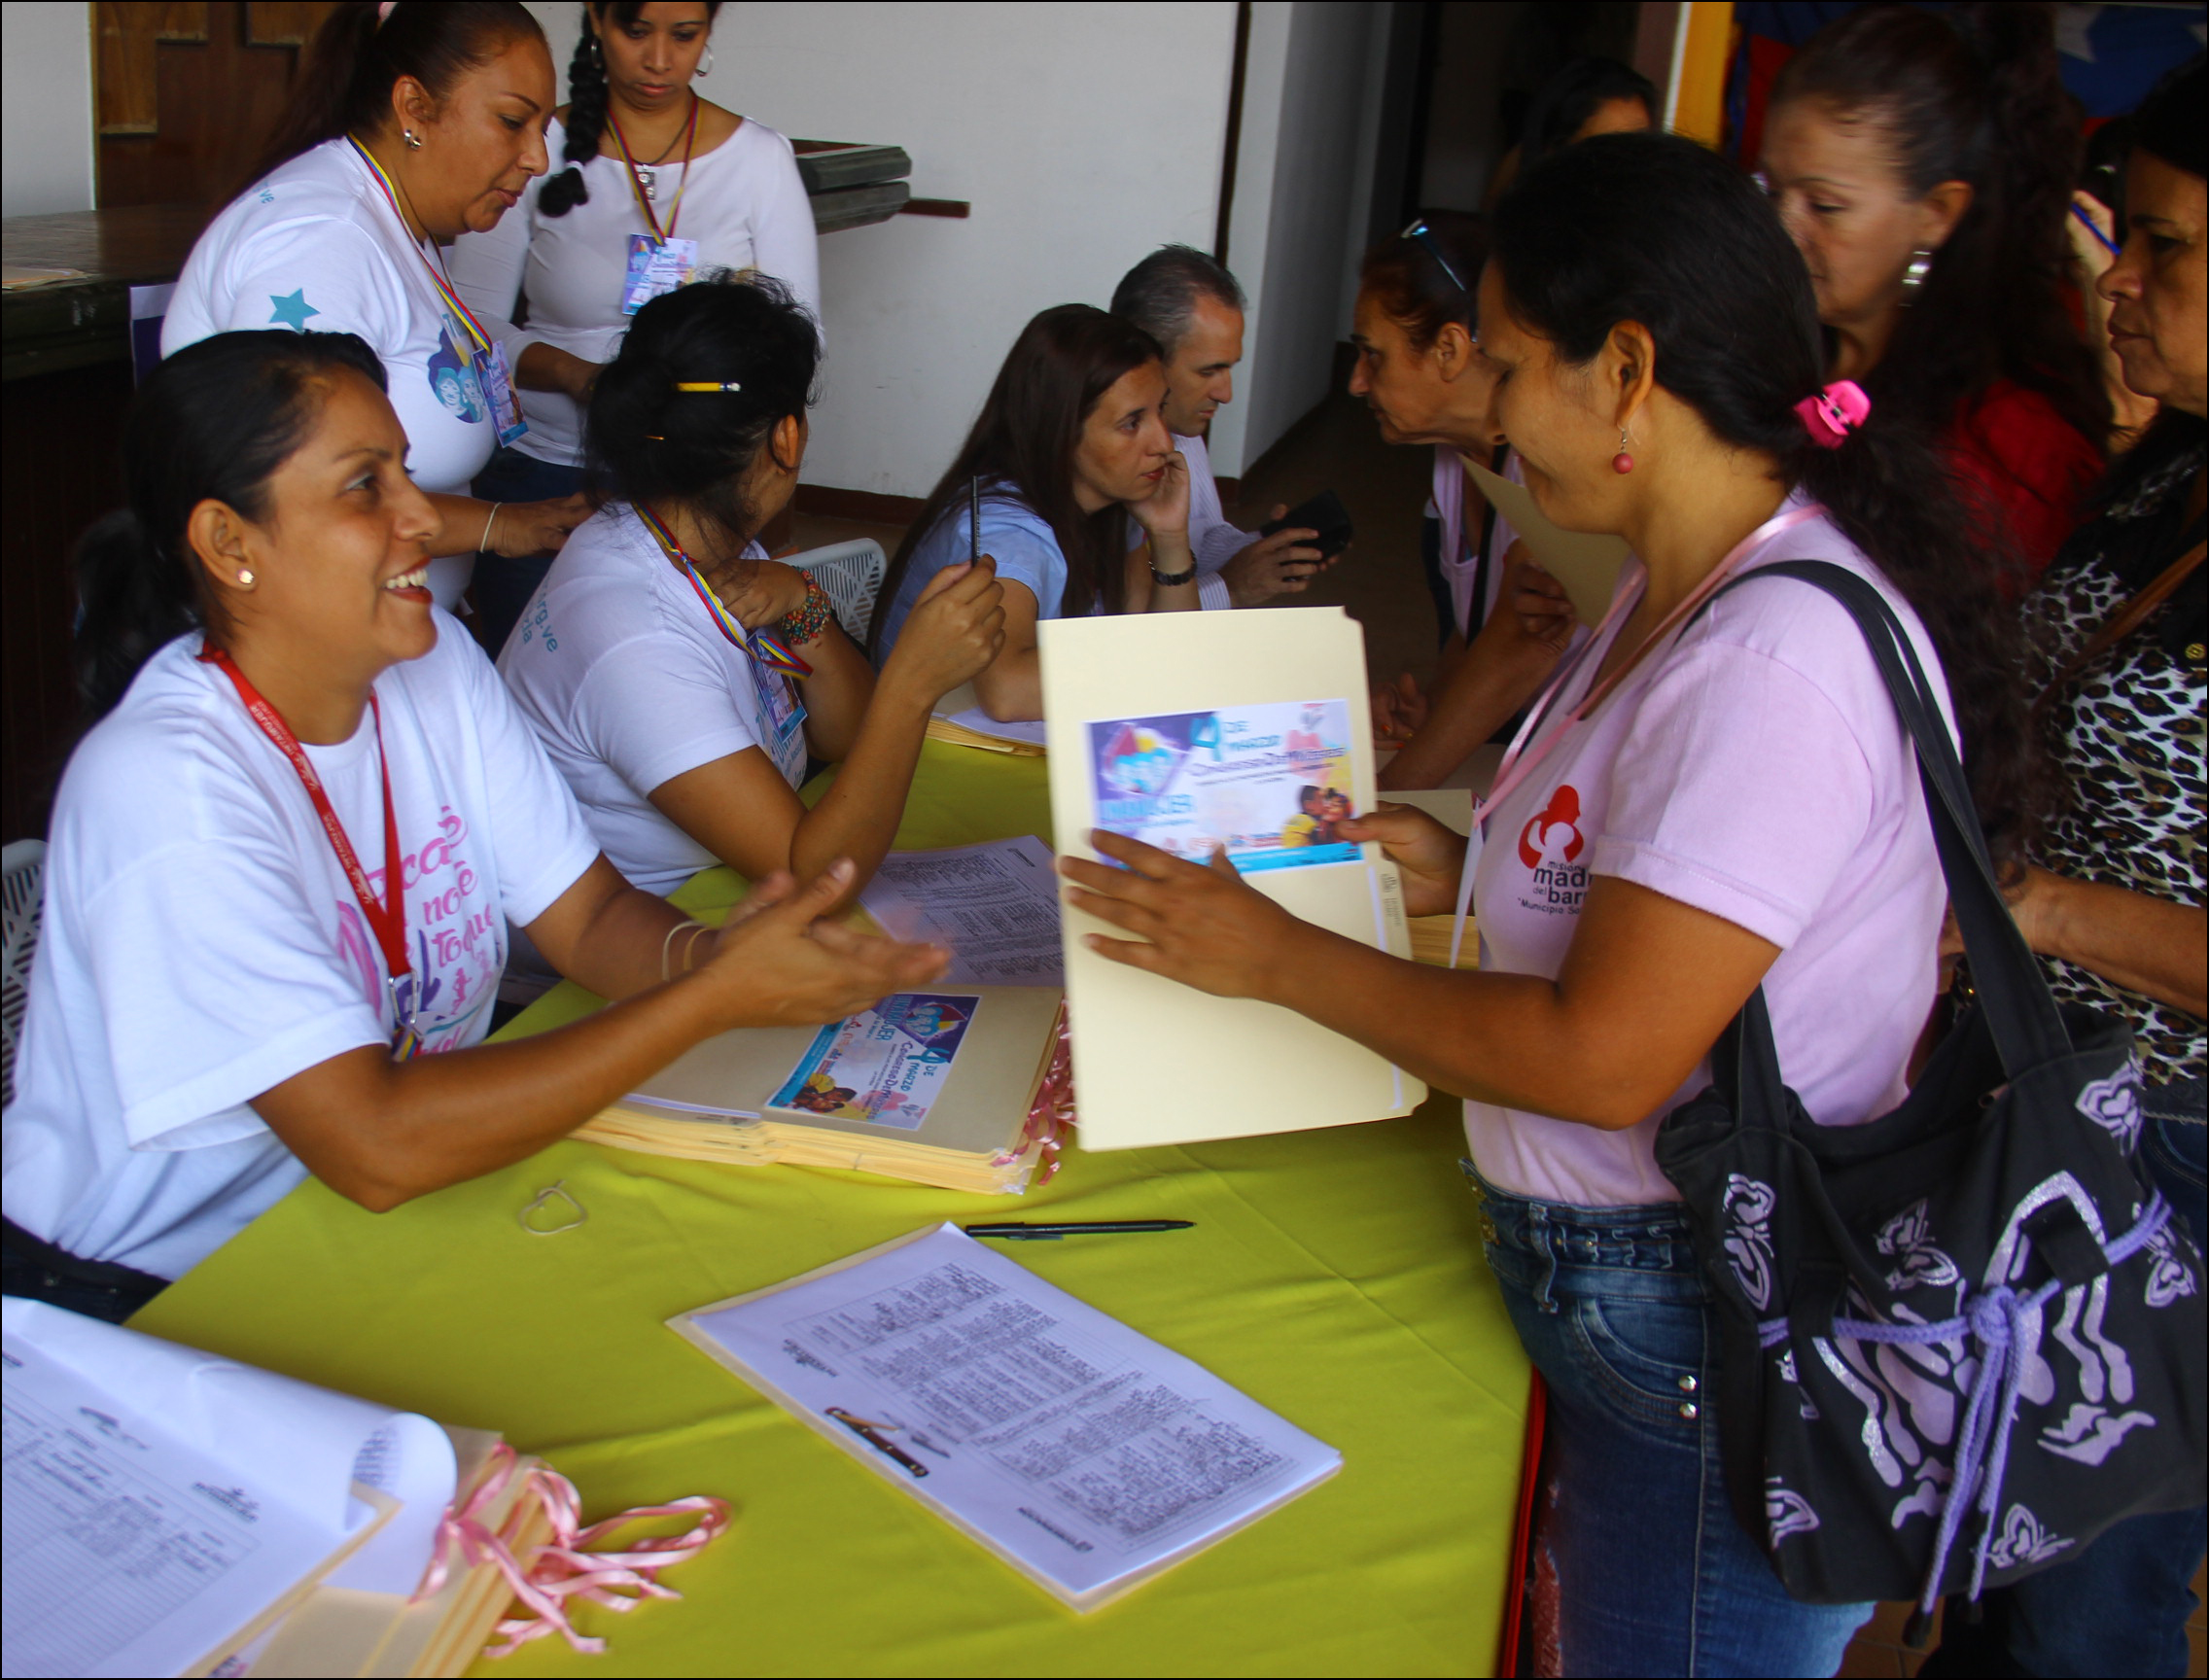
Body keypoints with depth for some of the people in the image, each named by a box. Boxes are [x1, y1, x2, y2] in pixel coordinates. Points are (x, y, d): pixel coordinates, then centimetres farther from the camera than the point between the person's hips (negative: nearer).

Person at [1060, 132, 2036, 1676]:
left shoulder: (1775, 667, -27)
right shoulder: (1682, 589, 6)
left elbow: (1601, 1059, -27)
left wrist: (1280, 957, -16)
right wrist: (1469, 878, 2)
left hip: (1707, 1338, -9)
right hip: (1614, 1284, 9)